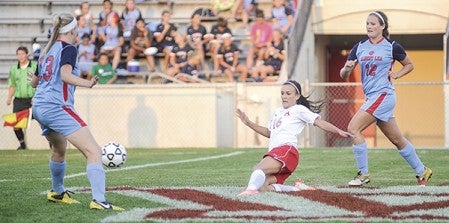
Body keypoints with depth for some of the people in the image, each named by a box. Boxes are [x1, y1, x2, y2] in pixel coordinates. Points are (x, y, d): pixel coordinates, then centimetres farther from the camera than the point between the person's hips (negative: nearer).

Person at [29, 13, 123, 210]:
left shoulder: (47, 51, 19)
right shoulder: (68, 49, -4)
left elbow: (34, 81, 30)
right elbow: (65, 75, -21)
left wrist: (34, 79, 50)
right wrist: (87, 83, -29)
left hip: (39, 108, 9)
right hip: (57, 107, -9)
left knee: (59, 149, 35)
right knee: (93, 151, -16)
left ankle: (57, 192, 50)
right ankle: (98, 200, -31)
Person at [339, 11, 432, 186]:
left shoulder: (392, 47, -3)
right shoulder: (359, 47, 9)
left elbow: (409, 65, 12)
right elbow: (343, 75, 6)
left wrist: (396, 74, -5)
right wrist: (347, 68, -16)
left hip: (383, 95, -6)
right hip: (371, 97, 6)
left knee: (353, 128, -17)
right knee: (397, 139, 13)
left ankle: (363, 174, -10)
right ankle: (422, 171, 26)